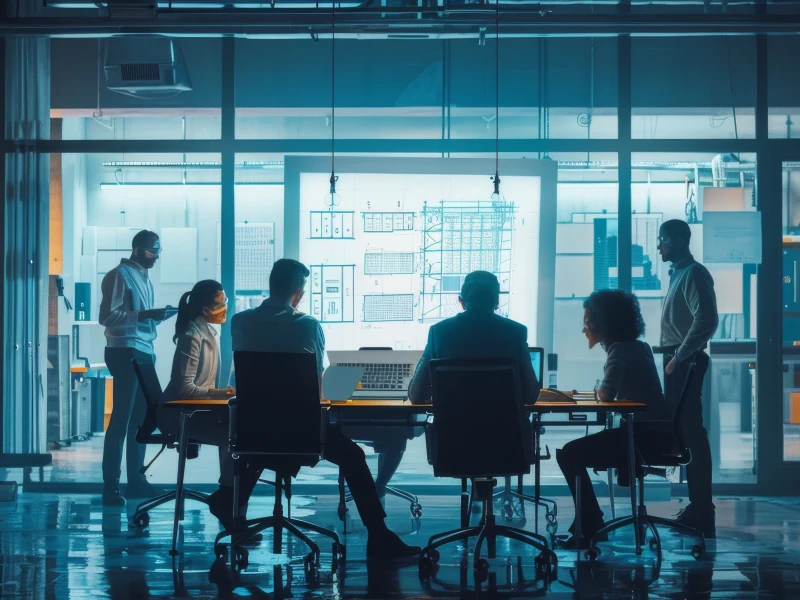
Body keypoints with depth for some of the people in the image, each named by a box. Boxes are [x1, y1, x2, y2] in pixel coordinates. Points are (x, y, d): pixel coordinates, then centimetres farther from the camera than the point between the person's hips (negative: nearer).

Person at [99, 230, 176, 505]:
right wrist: (144, 314, -23)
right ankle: (110, 486, -6)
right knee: (121, 419, -9)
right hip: (126, 352, -9)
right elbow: (107, 316, -16)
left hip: (145, 352, 9)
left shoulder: (145, 277, 18)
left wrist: (158, 316, 7)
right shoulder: (120, 275, -8)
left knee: (141, 418, 10)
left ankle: (135, 479, 17)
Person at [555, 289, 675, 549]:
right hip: (651, 431, 10)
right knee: (576, 451, 16)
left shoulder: (620, 350, -14)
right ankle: (588, 524, 15)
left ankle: (592, 527, -2)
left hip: (646, 434, -10)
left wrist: (597, 391, -1)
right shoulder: (636, 347, 15)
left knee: (569, 455, -9)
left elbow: (606, 394, -20)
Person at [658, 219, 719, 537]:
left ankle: (702, 509, -7)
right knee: (684, 429, 11)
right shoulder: (679, 273, 18)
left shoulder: (693, 273, -12)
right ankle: (698, 505, 18)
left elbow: (706, 320, -22)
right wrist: (674, 357, 13)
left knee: (690, 431, -9)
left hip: (685, 362, -10)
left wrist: (680, 356, -20)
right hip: (677, 361, 10)